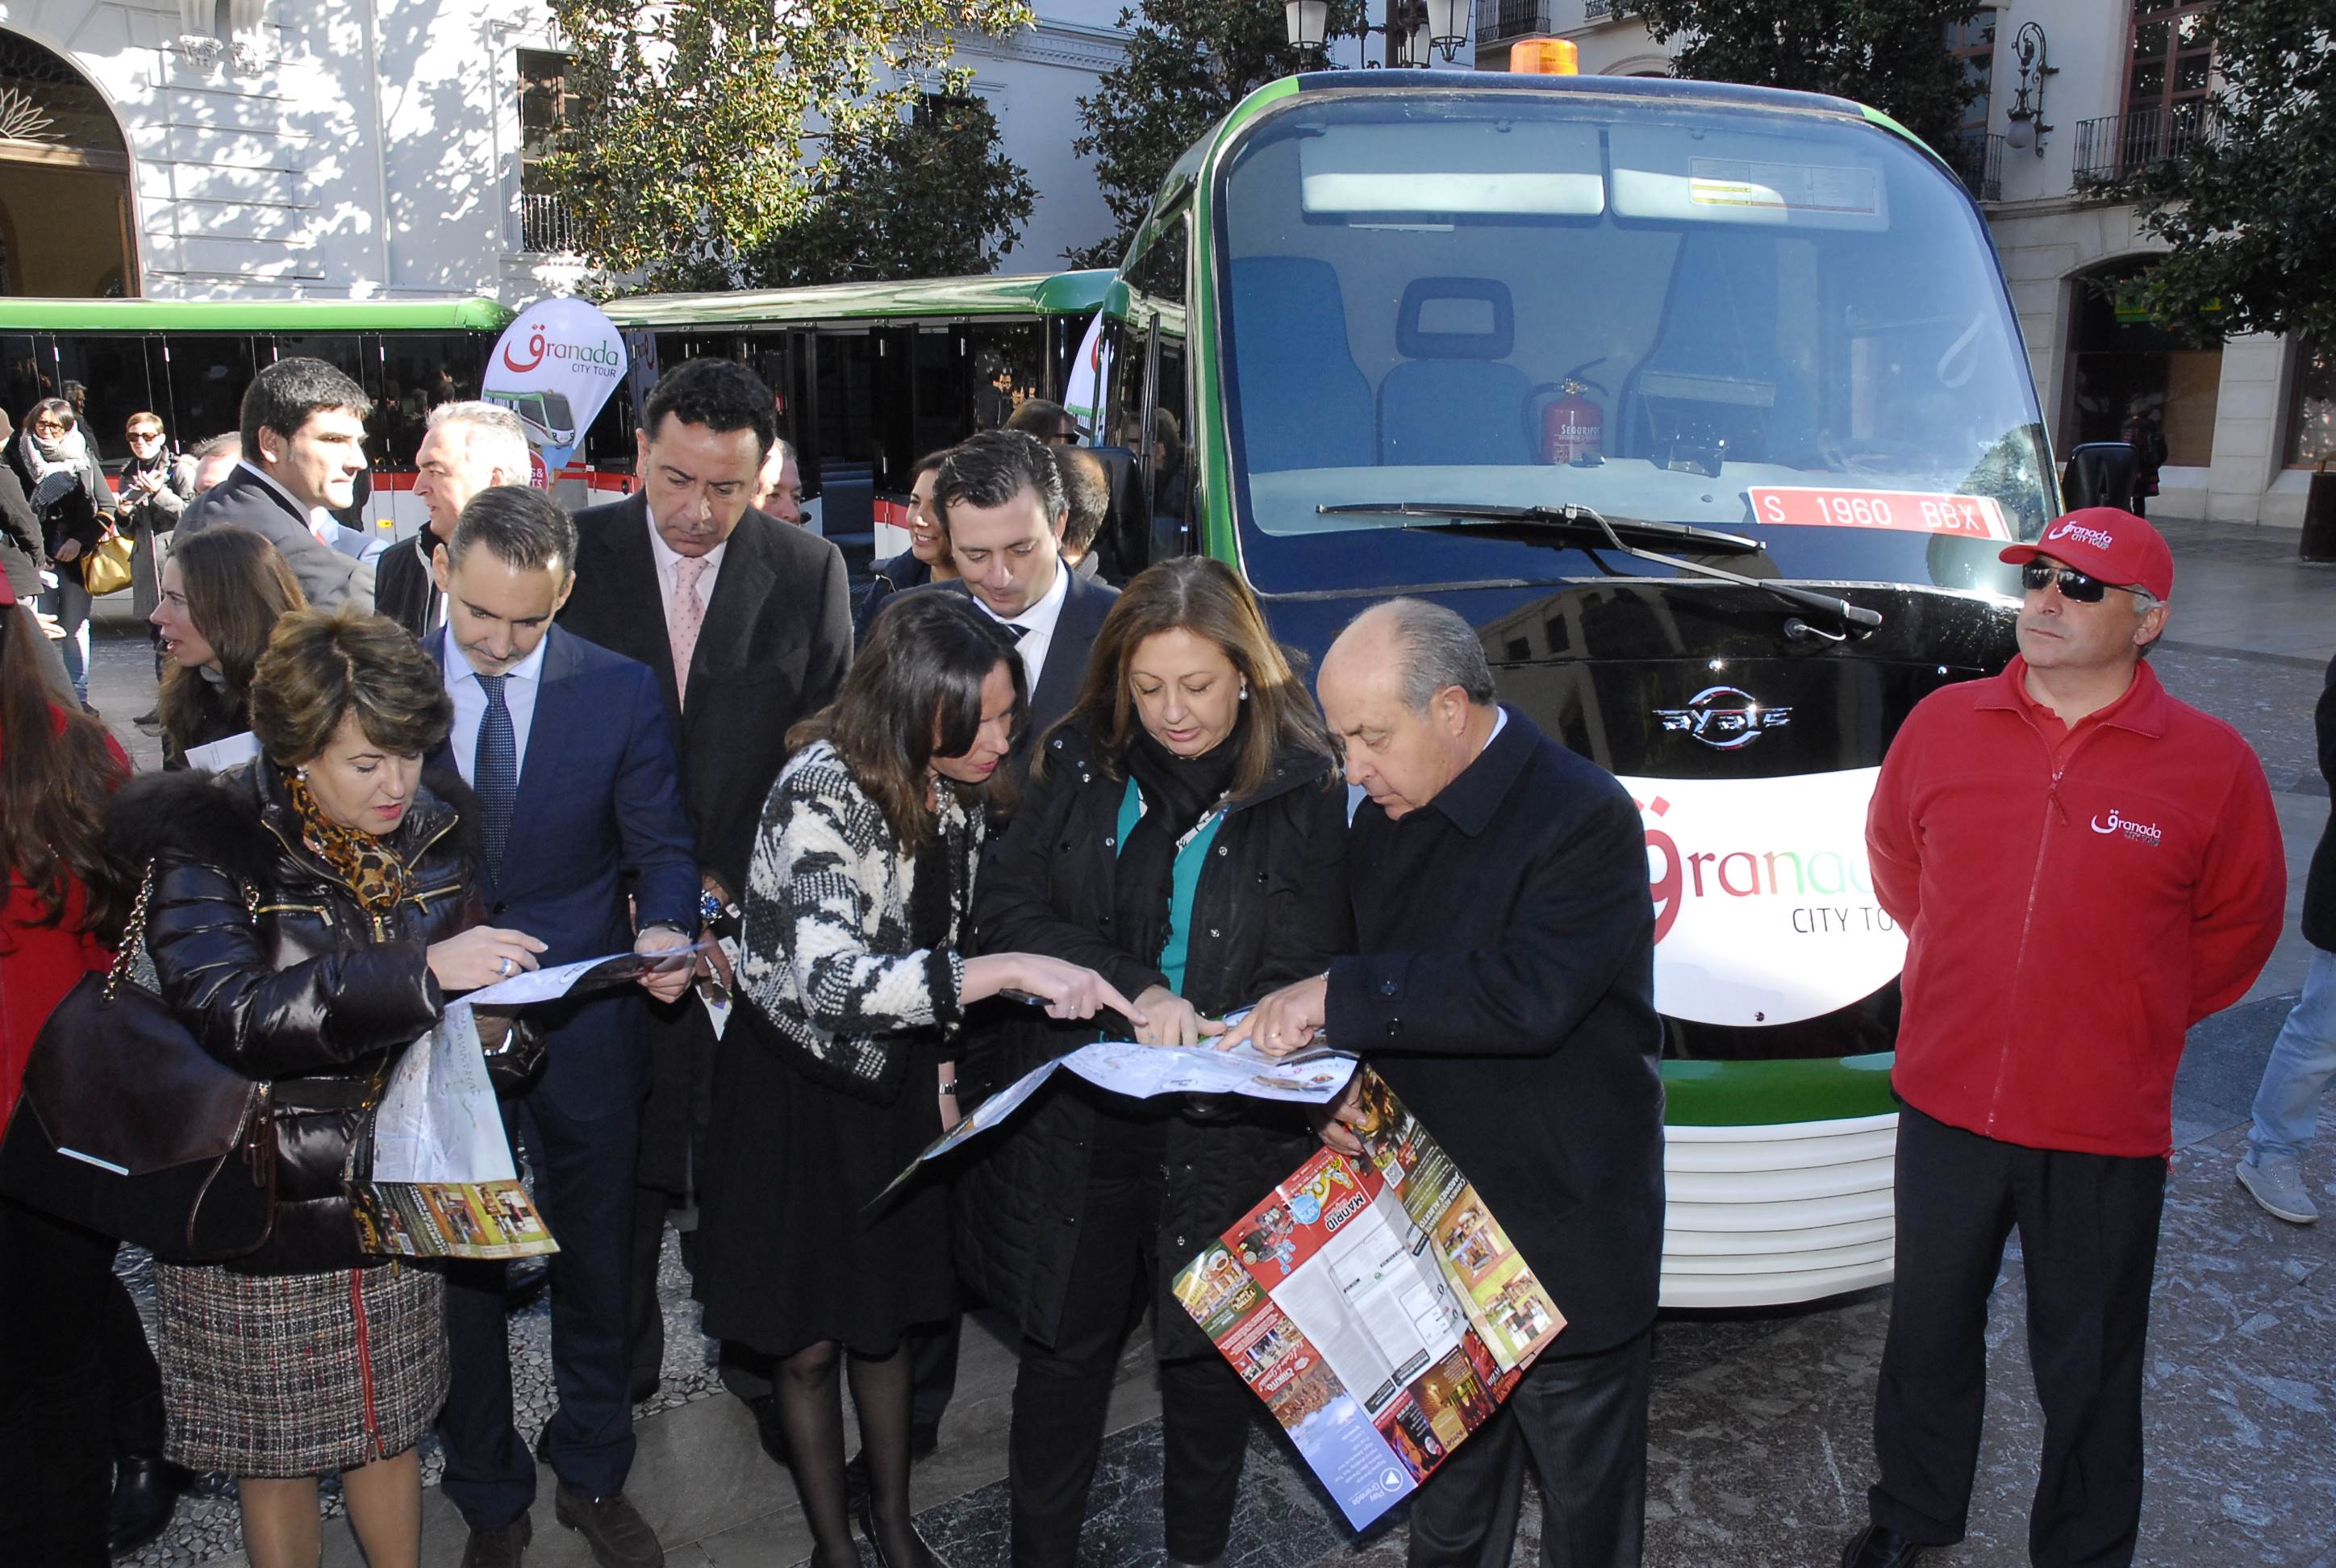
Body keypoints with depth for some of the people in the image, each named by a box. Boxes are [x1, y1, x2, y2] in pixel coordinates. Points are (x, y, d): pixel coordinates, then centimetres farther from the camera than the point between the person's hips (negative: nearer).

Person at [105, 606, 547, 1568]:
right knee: (275, 1450, 13)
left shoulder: (430, 832, -1)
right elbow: (229, 1013, -30)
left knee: (389, 1425, 18)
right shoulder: (206, 840, -15)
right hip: (258, 1210, -3)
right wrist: (418, 970, -36)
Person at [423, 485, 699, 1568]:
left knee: (596, 1262, 14)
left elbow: (662, 846, 0)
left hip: (584, 1022, 0)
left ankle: (595, 1478, 36)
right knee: (456, 1270, 13)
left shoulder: (622, 690, -5)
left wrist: (665, 928, -21)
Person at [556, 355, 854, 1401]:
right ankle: (621, 1355, 30)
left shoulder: (809, 570, -2)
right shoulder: (572, 554, -3)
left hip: (752, 917, 0)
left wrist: (741, 889, -10)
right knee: (622, 1155, 10)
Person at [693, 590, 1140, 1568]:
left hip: (894, 1082, 5)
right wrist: (1010, 971, -43)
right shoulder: (822, 792, -28)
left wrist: (942, 1070, 11)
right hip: (796, 1085, -5)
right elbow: (827, 976, -41)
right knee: (808, 1341, 10)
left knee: (883, 1321, 18)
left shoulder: (958, 788, -6)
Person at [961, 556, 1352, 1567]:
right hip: (1074, 1121, 2)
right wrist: (1131, 990, -21)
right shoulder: (1080, 765, -2)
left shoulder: (1308, 791, -10)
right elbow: (1007, 913, -7)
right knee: (1063, 1350, 14)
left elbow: (1310, 984, -7)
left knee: (1206, 1362, 16)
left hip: (1225, 1136, -1)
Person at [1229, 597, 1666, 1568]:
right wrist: (1342, 1083, -1)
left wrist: (1342, 995, -28)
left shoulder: (1584, 815, -18)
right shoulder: (1384, 820, 6)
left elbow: (1531, 996, -32)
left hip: (1565, 1238, -6)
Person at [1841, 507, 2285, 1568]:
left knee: (2088, 1372, 13)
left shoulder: (2211, 766, -10)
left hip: (2104, 1131, -2)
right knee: (1928, 1333, 20)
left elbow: (2237, 929, 5)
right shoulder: (1941, 726, -4)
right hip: (1944, 1104, 3)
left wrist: (2129, 1024, 9)